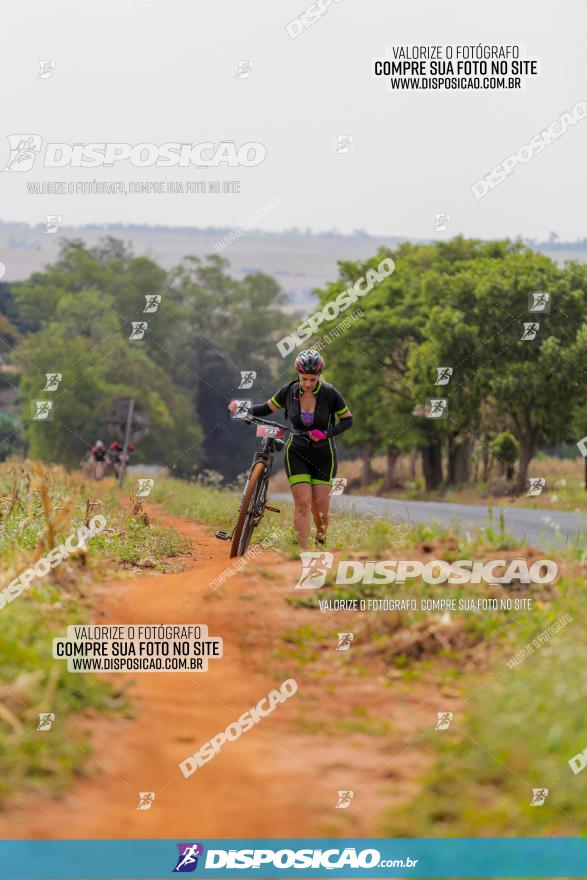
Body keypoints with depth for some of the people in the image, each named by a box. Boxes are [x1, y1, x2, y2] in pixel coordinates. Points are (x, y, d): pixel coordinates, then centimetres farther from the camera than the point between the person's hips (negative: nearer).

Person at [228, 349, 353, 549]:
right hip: (297, 453, 1)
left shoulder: (330, 393, -14)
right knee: (303, 504, -15)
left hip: (323, 455, -1)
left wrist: (326, 433, -21)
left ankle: (321, 540, 30)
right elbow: (267, 408, 6)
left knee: (320, 508, -3)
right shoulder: (288, 391, -9)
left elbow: (347, 420, -5)